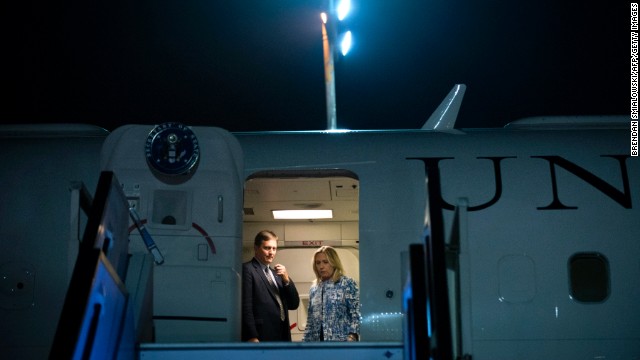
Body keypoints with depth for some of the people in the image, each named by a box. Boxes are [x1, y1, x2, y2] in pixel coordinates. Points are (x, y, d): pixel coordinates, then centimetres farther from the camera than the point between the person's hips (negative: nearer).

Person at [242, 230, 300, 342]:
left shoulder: (277, 274, 20)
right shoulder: (247, 270, -3)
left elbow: (294, 304, 17)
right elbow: (246, 306, -11)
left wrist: (286, 279, 2)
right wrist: (252, 337, -17)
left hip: (281, 338, 8)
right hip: (261, 338, -8)